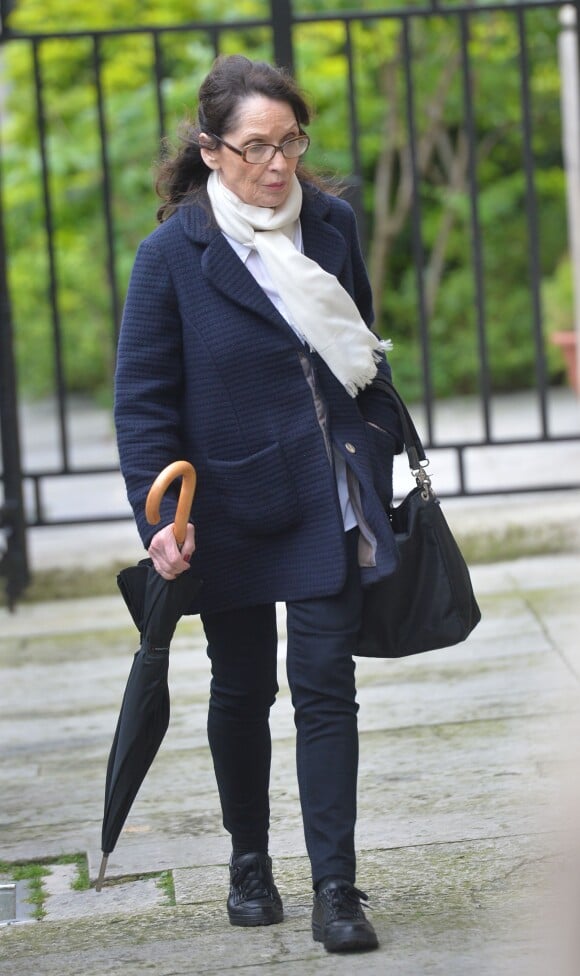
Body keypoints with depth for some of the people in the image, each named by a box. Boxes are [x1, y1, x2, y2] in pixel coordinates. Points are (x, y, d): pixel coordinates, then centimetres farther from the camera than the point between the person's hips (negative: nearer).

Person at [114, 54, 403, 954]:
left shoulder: (332, 222, 1)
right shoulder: (173, 253, -10)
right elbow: (143, 398, -8)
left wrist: (387, 455, 17)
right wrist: (160, 515, -17)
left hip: (331, 500, 2)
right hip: (231, 507, -2)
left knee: (325, 686, -3)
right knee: (243, 687, 13)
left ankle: (336, 890, 1)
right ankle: (249, 861, 33)